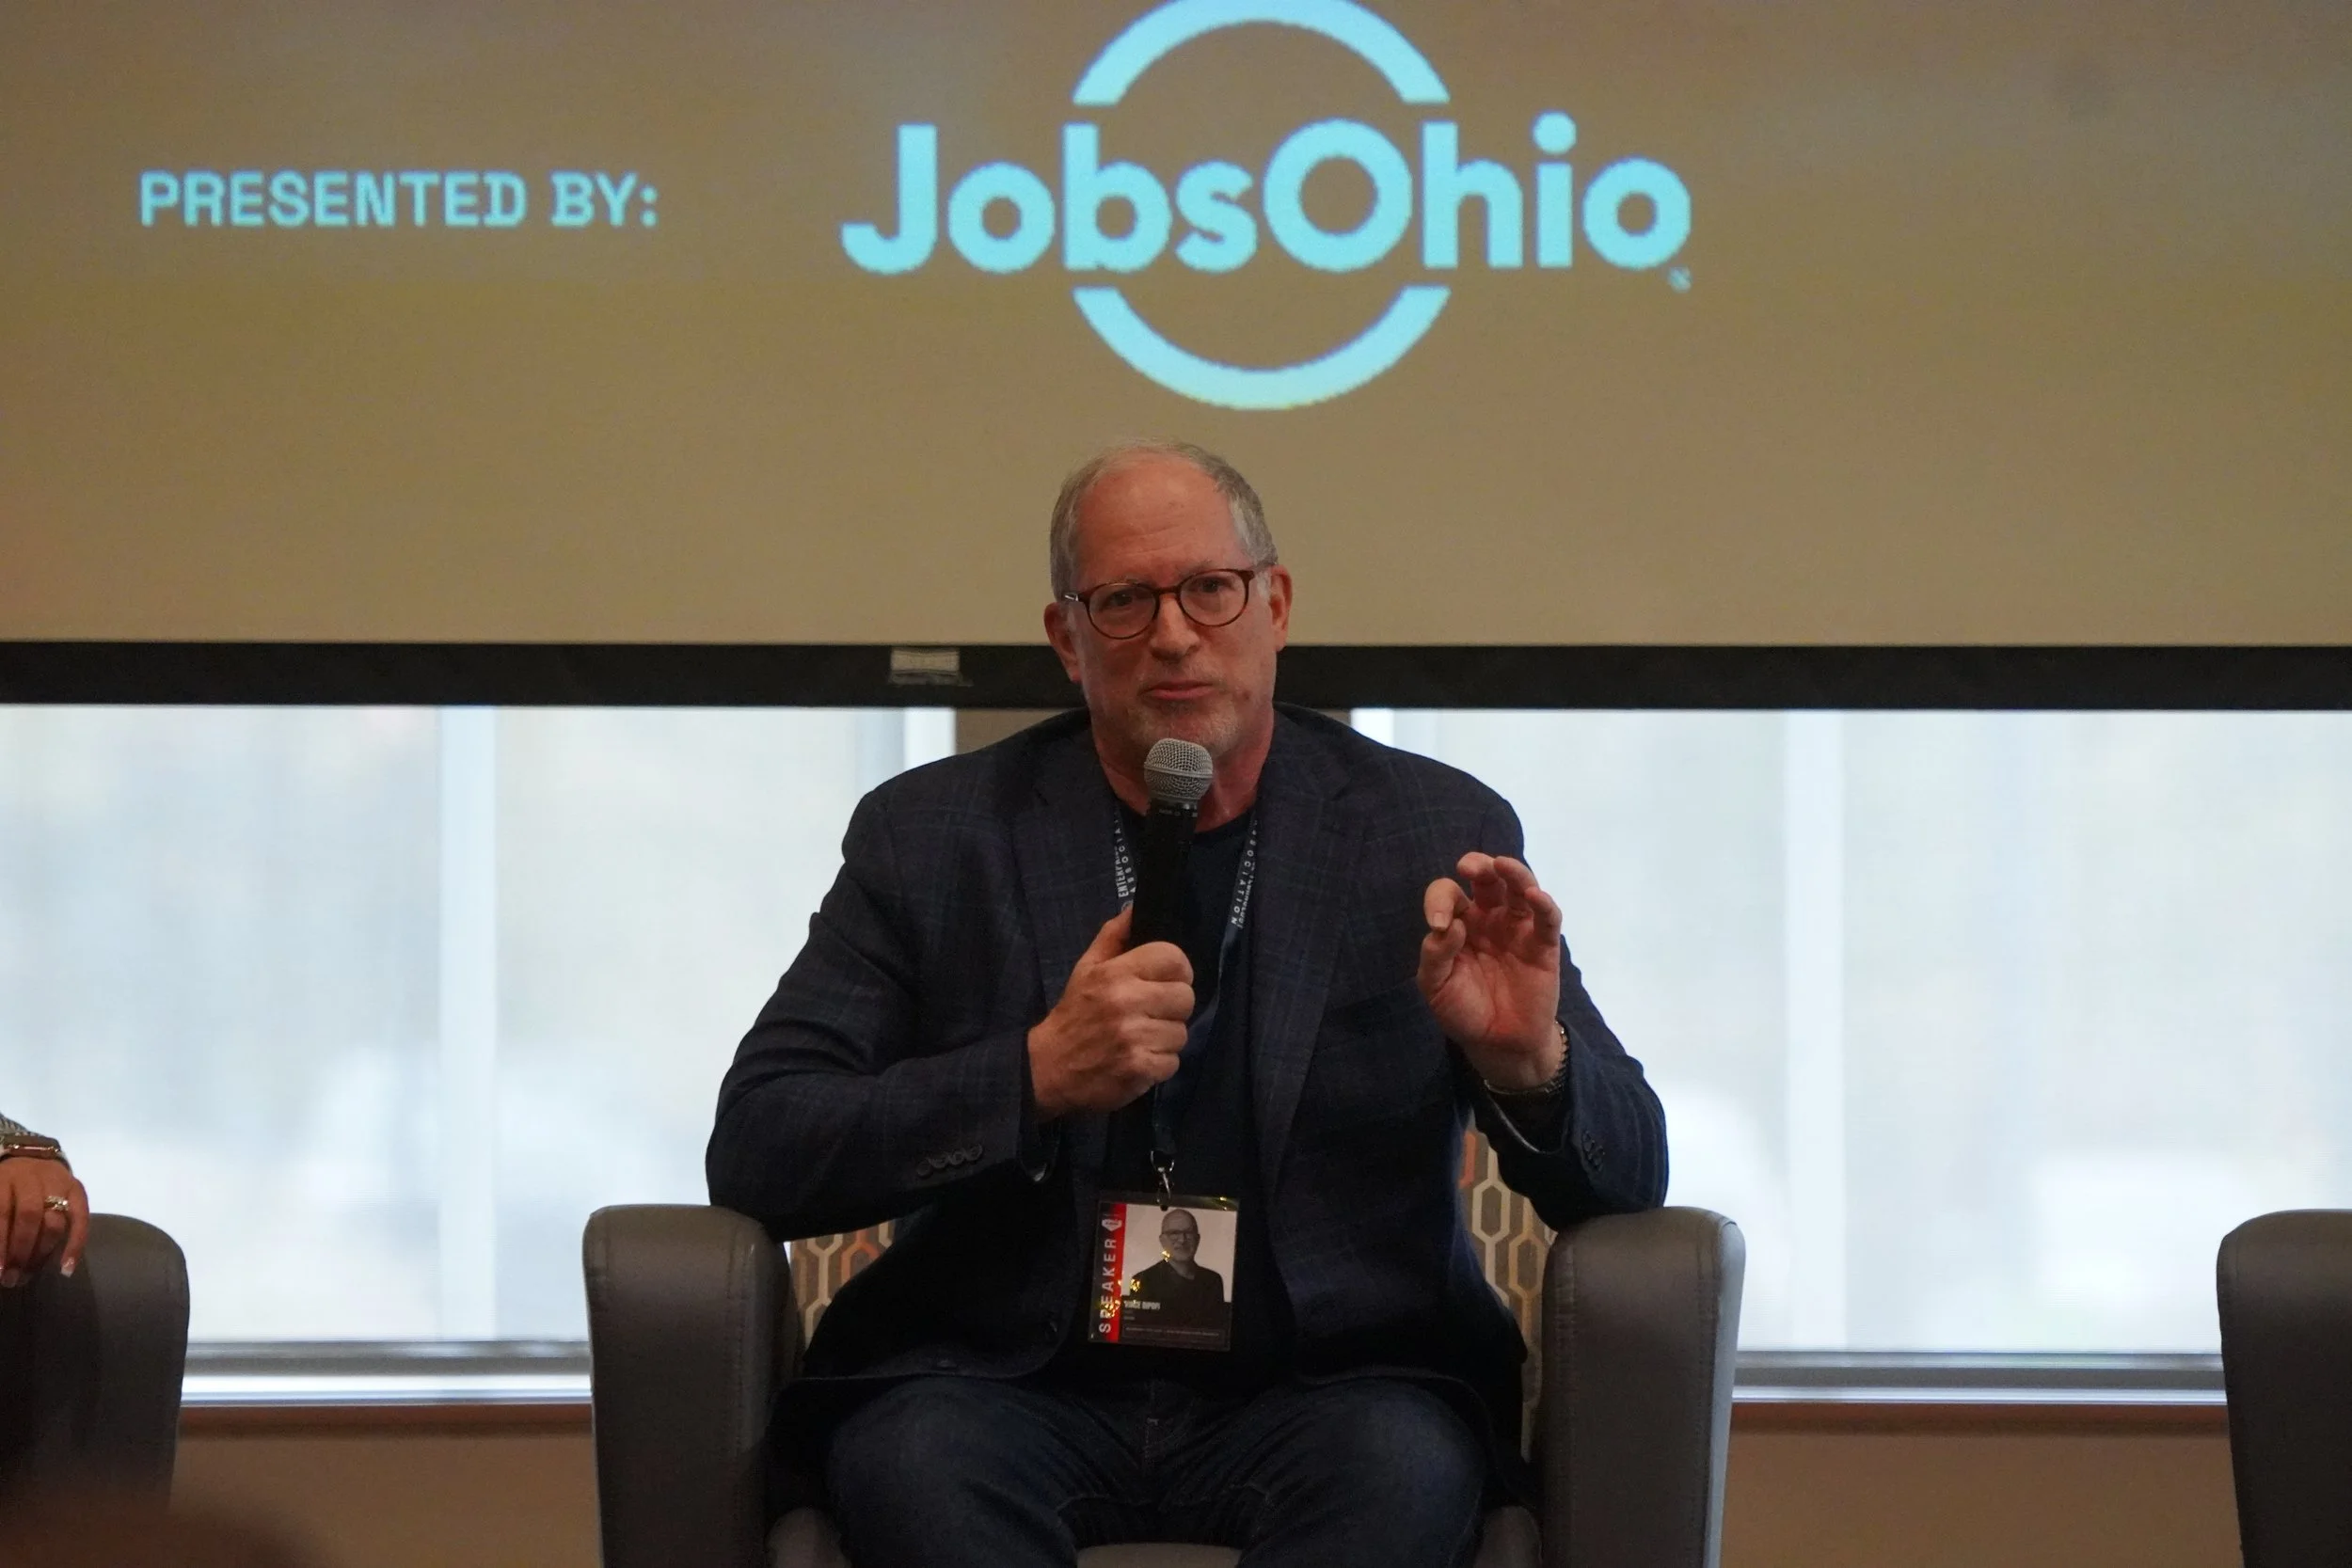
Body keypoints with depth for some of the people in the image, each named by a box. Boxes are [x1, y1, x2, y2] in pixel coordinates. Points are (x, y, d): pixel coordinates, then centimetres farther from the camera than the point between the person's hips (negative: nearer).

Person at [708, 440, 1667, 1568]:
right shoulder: (930, 838, 6)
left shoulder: (1436, 833, 6)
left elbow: (1624, 1171, 4)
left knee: (1405, 1464, -34)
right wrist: (1034, 1077, -17)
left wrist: (1526, 1063, -21)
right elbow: (753, 1155, -2)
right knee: (912, 1458, -34)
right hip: (1008, 1383, -1)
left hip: (1320, 1389, 1)